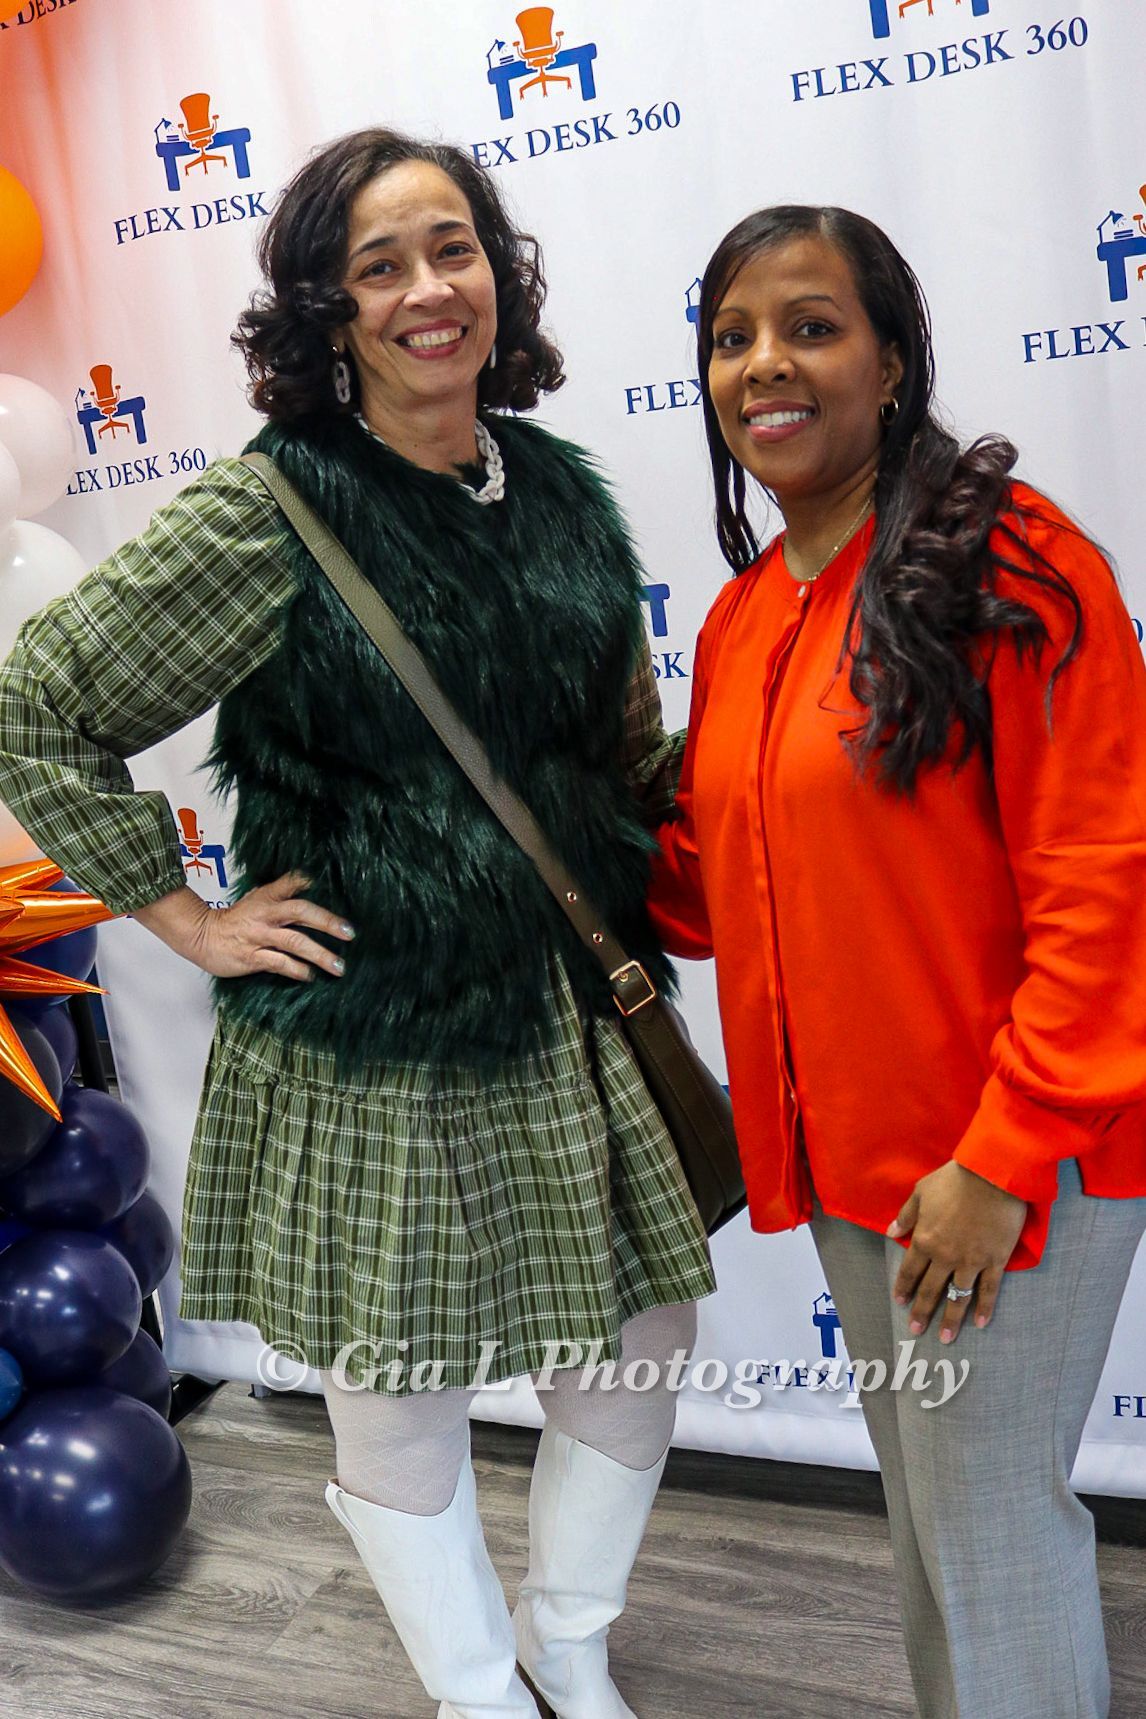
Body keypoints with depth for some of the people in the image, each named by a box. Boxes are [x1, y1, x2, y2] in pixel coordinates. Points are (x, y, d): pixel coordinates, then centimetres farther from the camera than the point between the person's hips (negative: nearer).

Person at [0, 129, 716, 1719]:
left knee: (644, 1345, 18)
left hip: (578, 1023, 6)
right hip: (372, 1050, -5)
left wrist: (636, 920, 11)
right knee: (400, 1408, 12)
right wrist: (189, 920, -10)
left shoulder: (561, 486, 3)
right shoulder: (265, 517, -13)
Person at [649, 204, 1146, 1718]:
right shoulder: (739, 620, 8)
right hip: (840, 1149, 7)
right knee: (923, 1505, 23)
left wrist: (1003, 1157, -19)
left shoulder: (1011, 561, -14)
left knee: (990, 1523, 8)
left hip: (1006, 1157, -7)